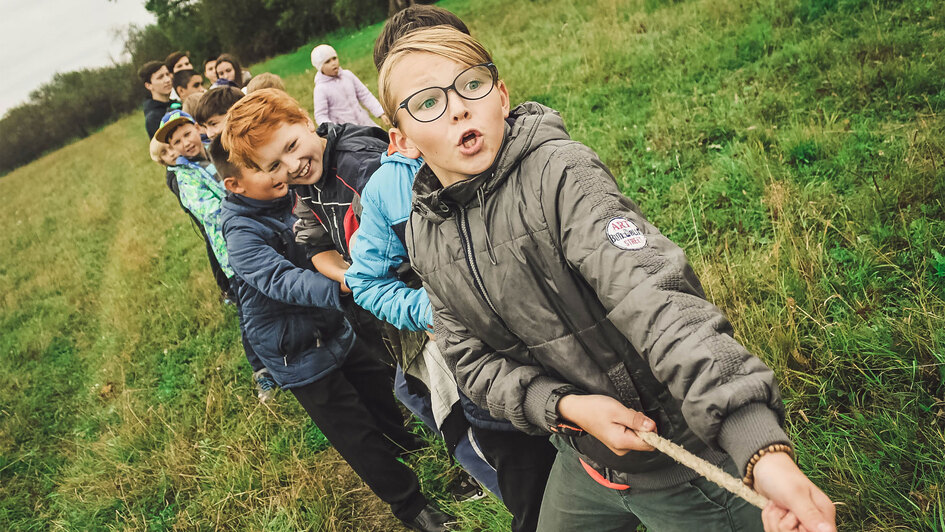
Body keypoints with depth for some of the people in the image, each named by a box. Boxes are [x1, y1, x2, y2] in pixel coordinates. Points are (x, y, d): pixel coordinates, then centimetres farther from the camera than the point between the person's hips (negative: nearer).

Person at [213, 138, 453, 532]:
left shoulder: (288, 197, -3)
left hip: (333, 329, 7)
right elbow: (285, 281, -41)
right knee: (355, 433, 6)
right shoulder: (242, 236, -26)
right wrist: (341, 286, -56)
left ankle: (406, 443, 55)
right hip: (300, 354, -7)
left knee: (376, 385, 25)